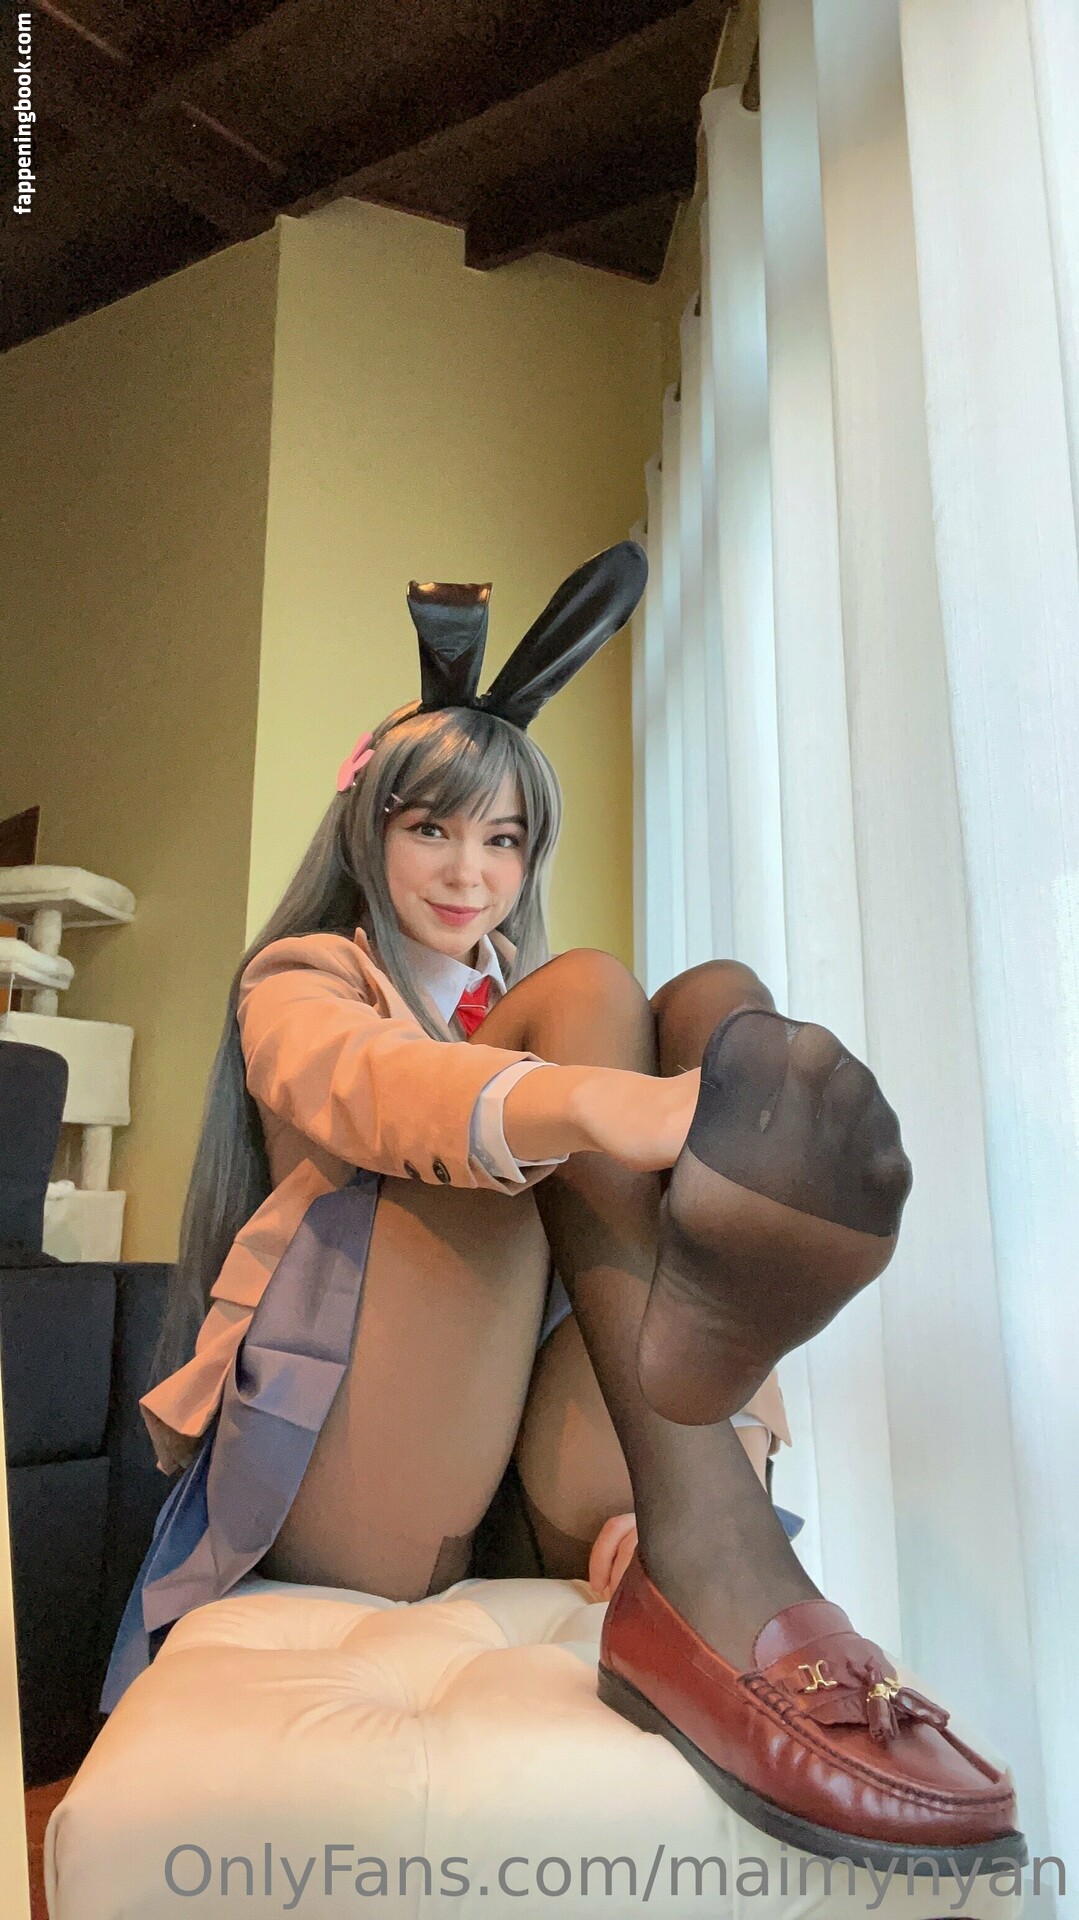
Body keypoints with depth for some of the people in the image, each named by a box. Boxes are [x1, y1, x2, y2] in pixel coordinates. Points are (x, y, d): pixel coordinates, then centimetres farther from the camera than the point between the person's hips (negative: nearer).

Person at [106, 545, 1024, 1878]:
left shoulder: (532, 1012, 23)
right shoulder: (301, 981, 10)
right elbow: (364, 1085, -19)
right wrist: (596, 1104, -42)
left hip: (536, 1489, 4)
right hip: (354, 1501, -3)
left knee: (718, 1002, -14)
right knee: (588, 993, -19)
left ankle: (681, 1557, -34)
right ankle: (717, 1572, -36)